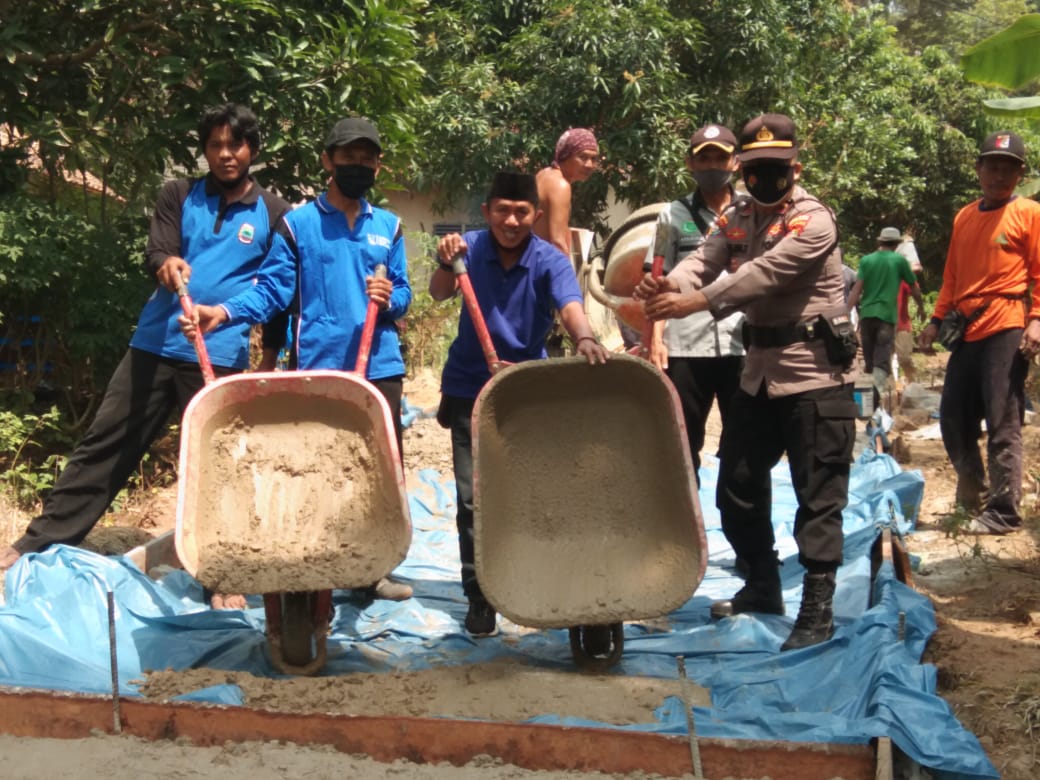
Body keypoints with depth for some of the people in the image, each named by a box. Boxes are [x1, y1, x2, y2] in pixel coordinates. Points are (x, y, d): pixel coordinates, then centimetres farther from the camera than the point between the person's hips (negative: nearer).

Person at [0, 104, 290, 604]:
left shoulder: (275, 214, 6)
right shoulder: (178, 196, 9)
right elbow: (154, 252, -5)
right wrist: (166, 264, -28)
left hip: (222, 356, -2)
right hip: (156, 343, 2)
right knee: (106, 442, 5)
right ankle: (41, 540, 13)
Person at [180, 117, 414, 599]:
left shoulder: (389, 228, 14)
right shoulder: (297, 224, 4)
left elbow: (403, 294, 15)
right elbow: (270, 290, -3)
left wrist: (389, 298, -9)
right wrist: (225, 312, -20)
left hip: (380, 366, 3)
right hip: (318, 368, -3)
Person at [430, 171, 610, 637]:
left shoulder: (549, 261, -14)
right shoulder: (471, 247, -9)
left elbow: (570, 305, -31)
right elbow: (440, 294, -22)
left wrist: (584, 338, -54)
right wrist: (446, 263, -45)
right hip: (470, 388, 0)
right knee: (472, 495, -2)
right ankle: (479, 595, 9)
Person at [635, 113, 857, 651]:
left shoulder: (812, 220, -15)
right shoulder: (737, 217, 7)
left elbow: (763, 275, -28)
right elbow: (704, 261, -10)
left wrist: (691, 303, -37)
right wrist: (667, 286, -32)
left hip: (815, 373, -8)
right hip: (760, 369, 8)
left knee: (818, 495, -3)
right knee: (738, 484, 15)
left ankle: (817, 611, 7)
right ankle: (761, 587, 32)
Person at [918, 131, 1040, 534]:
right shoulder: (963, 217, 17)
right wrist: (937, 319, 14)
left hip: (1006, 331, -6)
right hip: (967, 331, 6)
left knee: (1002, 426, -5)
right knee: (953, 418, 10)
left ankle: (1003, 513, 0)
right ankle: (973, 490, 29)